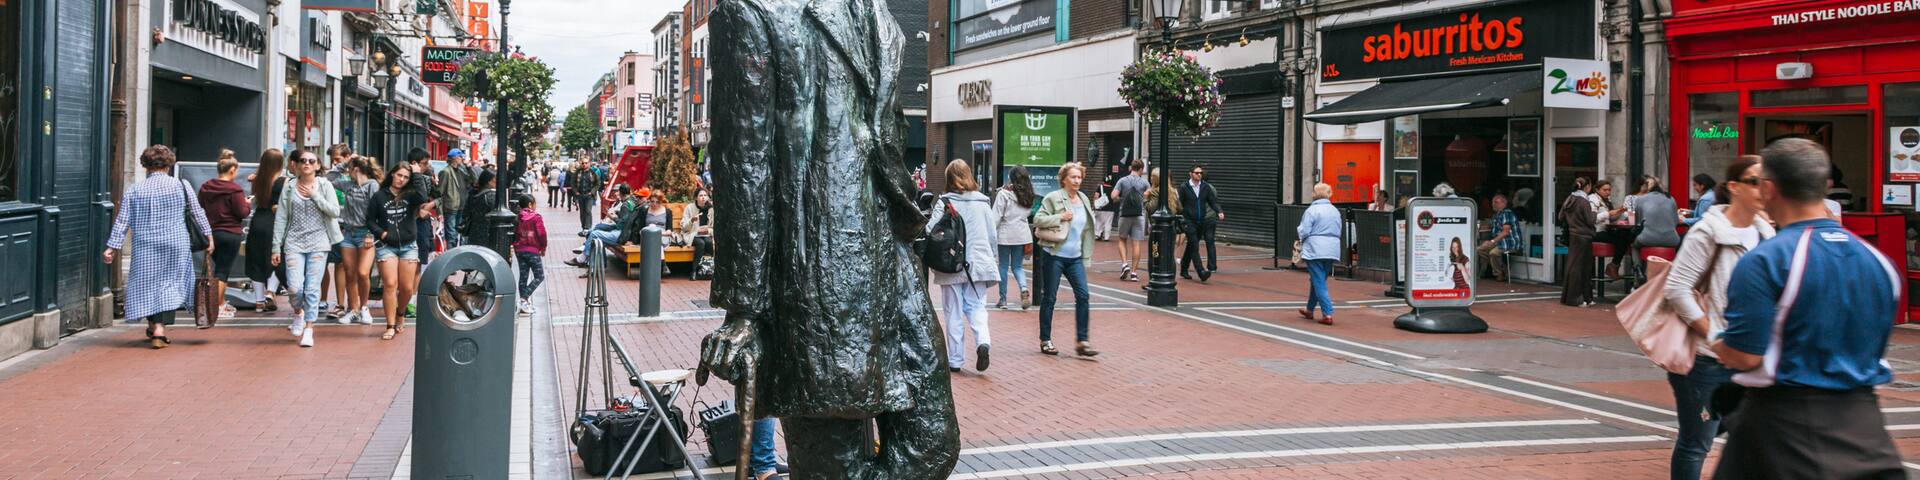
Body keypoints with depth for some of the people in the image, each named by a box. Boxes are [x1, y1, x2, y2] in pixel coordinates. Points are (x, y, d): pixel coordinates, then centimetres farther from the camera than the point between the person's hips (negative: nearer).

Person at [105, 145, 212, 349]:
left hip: (145, 248, 1)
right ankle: (160, 328, -11)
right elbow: (197, 213, 2)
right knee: (169, 284, 2)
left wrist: (112, 246, 4)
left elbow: (122, 221, 2)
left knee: (148, 285, 13)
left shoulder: (134, 191, 4)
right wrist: (208, 235, 10)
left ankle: (154, 327, 18)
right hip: (176, 246, -1)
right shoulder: (181, 186, -1)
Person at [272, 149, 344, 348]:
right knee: (294, 287, -10)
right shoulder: (289, 187, 6)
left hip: (318, 243, -1)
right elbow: (281, 218, 6)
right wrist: (276, 247, 3)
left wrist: (314, 195, -9)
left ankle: (308, 329, 6)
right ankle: (298, 312, 21)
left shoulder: (325, 186, 4)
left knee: (312, 289, -2)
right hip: (294, 243, 1)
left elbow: (335, 212, -6)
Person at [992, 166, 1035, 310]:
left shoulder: (1004, 193, -10)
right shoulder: (1028, 195, 6)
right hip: (1022, 234, 4)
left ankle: (1003, 299, 12)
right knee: (1017, 266, 12)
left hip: (1006, 234, -4)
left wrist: (991, 233, -7)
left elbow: (996, 216, -11)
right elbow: (1029, 213, 9)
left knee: (1004, 266, 8)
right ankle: (1024, 288, -15)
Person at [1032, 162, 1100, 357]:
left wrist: (1087, 254, 18)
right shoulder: (1053, 198, -7)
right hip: (1054, 255, -5)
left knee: (1082, 295, -5)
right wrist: (1060, 217, -20)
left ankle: (1081, 341, 0)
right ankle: (1045, 340, 14)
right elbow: (1038, 219, -12)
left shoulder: (1084, 200, 13)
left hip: (1075, 257, 5)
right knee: (1049, 298, 3)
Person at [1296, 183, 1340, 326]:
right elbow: (1338, 232, 16)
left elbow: (1304, 231, -12)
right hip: (1332, 250, 7)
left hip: (1315, 250, -7)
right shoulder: (1335, 211, 10)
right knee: (1319, 280, 19)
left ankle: (1328, 314, -11)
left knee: (1319, 283, -4)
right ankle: (1309, 309, 31)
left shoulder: (1312, 210, -12)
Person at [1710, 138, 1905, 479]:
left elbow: (1744, 357, -18)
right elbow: (1876, 347, 16)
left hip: (1784, 418, -5)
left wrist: (1718, 347, 4)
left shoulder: (1763, 261, -16)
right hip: (1864, 422, 5)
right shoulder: (1879, 260, 5)